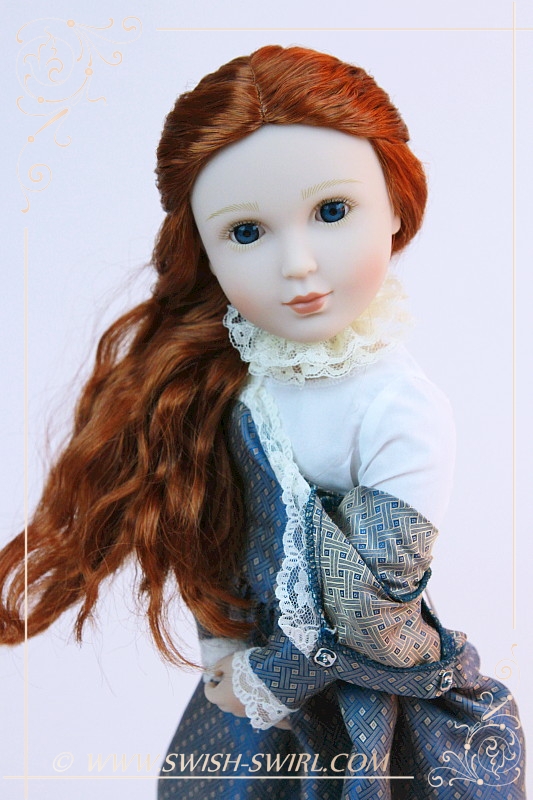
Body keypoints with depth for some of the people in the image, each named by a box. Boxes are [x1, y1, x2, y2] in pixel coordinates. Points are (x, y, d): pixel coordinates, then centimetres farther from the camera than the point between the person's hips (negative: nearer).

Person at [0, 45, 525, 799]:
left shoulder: (404, 412, -28)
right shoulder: (221, 370, -12)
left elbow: (375, 610, -21)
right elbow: (204, 524, 0)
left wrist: (272, 680, -10)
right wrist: (222, 642, -4)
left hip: (362, 698, -4)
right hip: (252, 659, 5)